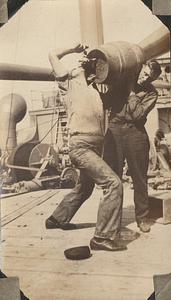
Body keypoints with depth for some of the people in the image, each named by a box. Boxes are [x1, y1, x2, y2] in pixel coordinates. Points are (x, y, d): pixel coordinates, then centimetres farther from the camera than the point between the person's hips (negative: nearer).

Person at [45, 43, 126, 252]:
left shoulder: (94, 91, 24)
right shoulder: (69, 84, 7)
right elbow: (53, 55, 10)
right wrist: (75, 49, 21)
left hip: (96, 146, 8)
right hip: (81, 145, -8)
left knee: (84, 188, 23)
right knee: (113, 184, -20)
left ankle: (57, 219, 41)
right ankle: (104, 237, -19)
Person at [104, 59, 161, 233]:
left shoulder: (151, 93, 3)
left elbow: (138, 114, -11)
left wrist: (130, 94, -7)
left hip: (135, 132, -1)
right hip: (114, 129, 1)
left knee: (139, 176, 2)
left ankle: (142, 217, 14)